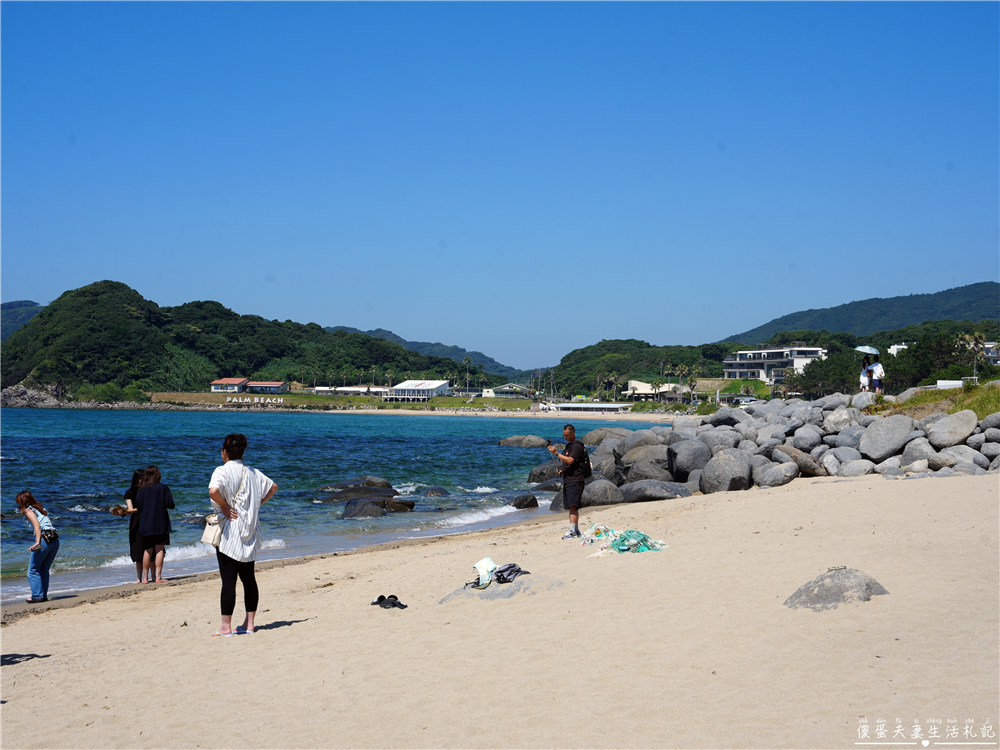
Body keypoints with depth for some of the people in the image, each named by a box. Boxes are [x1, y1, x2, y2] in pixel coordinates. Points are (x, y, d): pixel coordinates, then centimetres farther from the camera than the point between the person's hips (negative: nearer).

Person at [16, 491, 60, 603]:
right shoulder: (41, 509, 24)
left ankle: (37, 596, -2)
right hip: (55, 540, 8)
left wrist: (37, 542, -26)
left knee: (33, 570, 3)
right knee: (44, 570, 17)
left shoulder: (28, 511, 1)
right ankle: (44, 595, 17)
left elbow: (37, 525, -15)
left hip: (44, 539, -8)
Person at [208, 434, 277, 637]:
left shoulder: (223, 471, -10)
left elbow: (213, 491, -30)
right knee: (248, 579, 12)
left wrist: (223, 506, -13)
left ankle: (226, 626, -2)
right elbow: (273, 487, 22)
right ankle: (249, 623, 16)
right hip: (250, 533, 6)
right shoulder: (252, 472, 10)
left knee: (228, 580, -4)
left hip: (230, 535, -6)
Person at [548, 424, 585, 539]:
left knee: (573, 506, -15)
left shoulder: (577, 446, -11)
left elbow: (570, 460, -23)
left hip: (575, 480, -10)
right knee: (572, 507, 12)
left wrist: (556, 453, -19)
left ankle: (572, 531, -19)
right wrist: (562, 471, 13)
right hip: (567, 480, 10)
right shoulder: (569, 445, 20)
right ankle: (576, 530, 18)